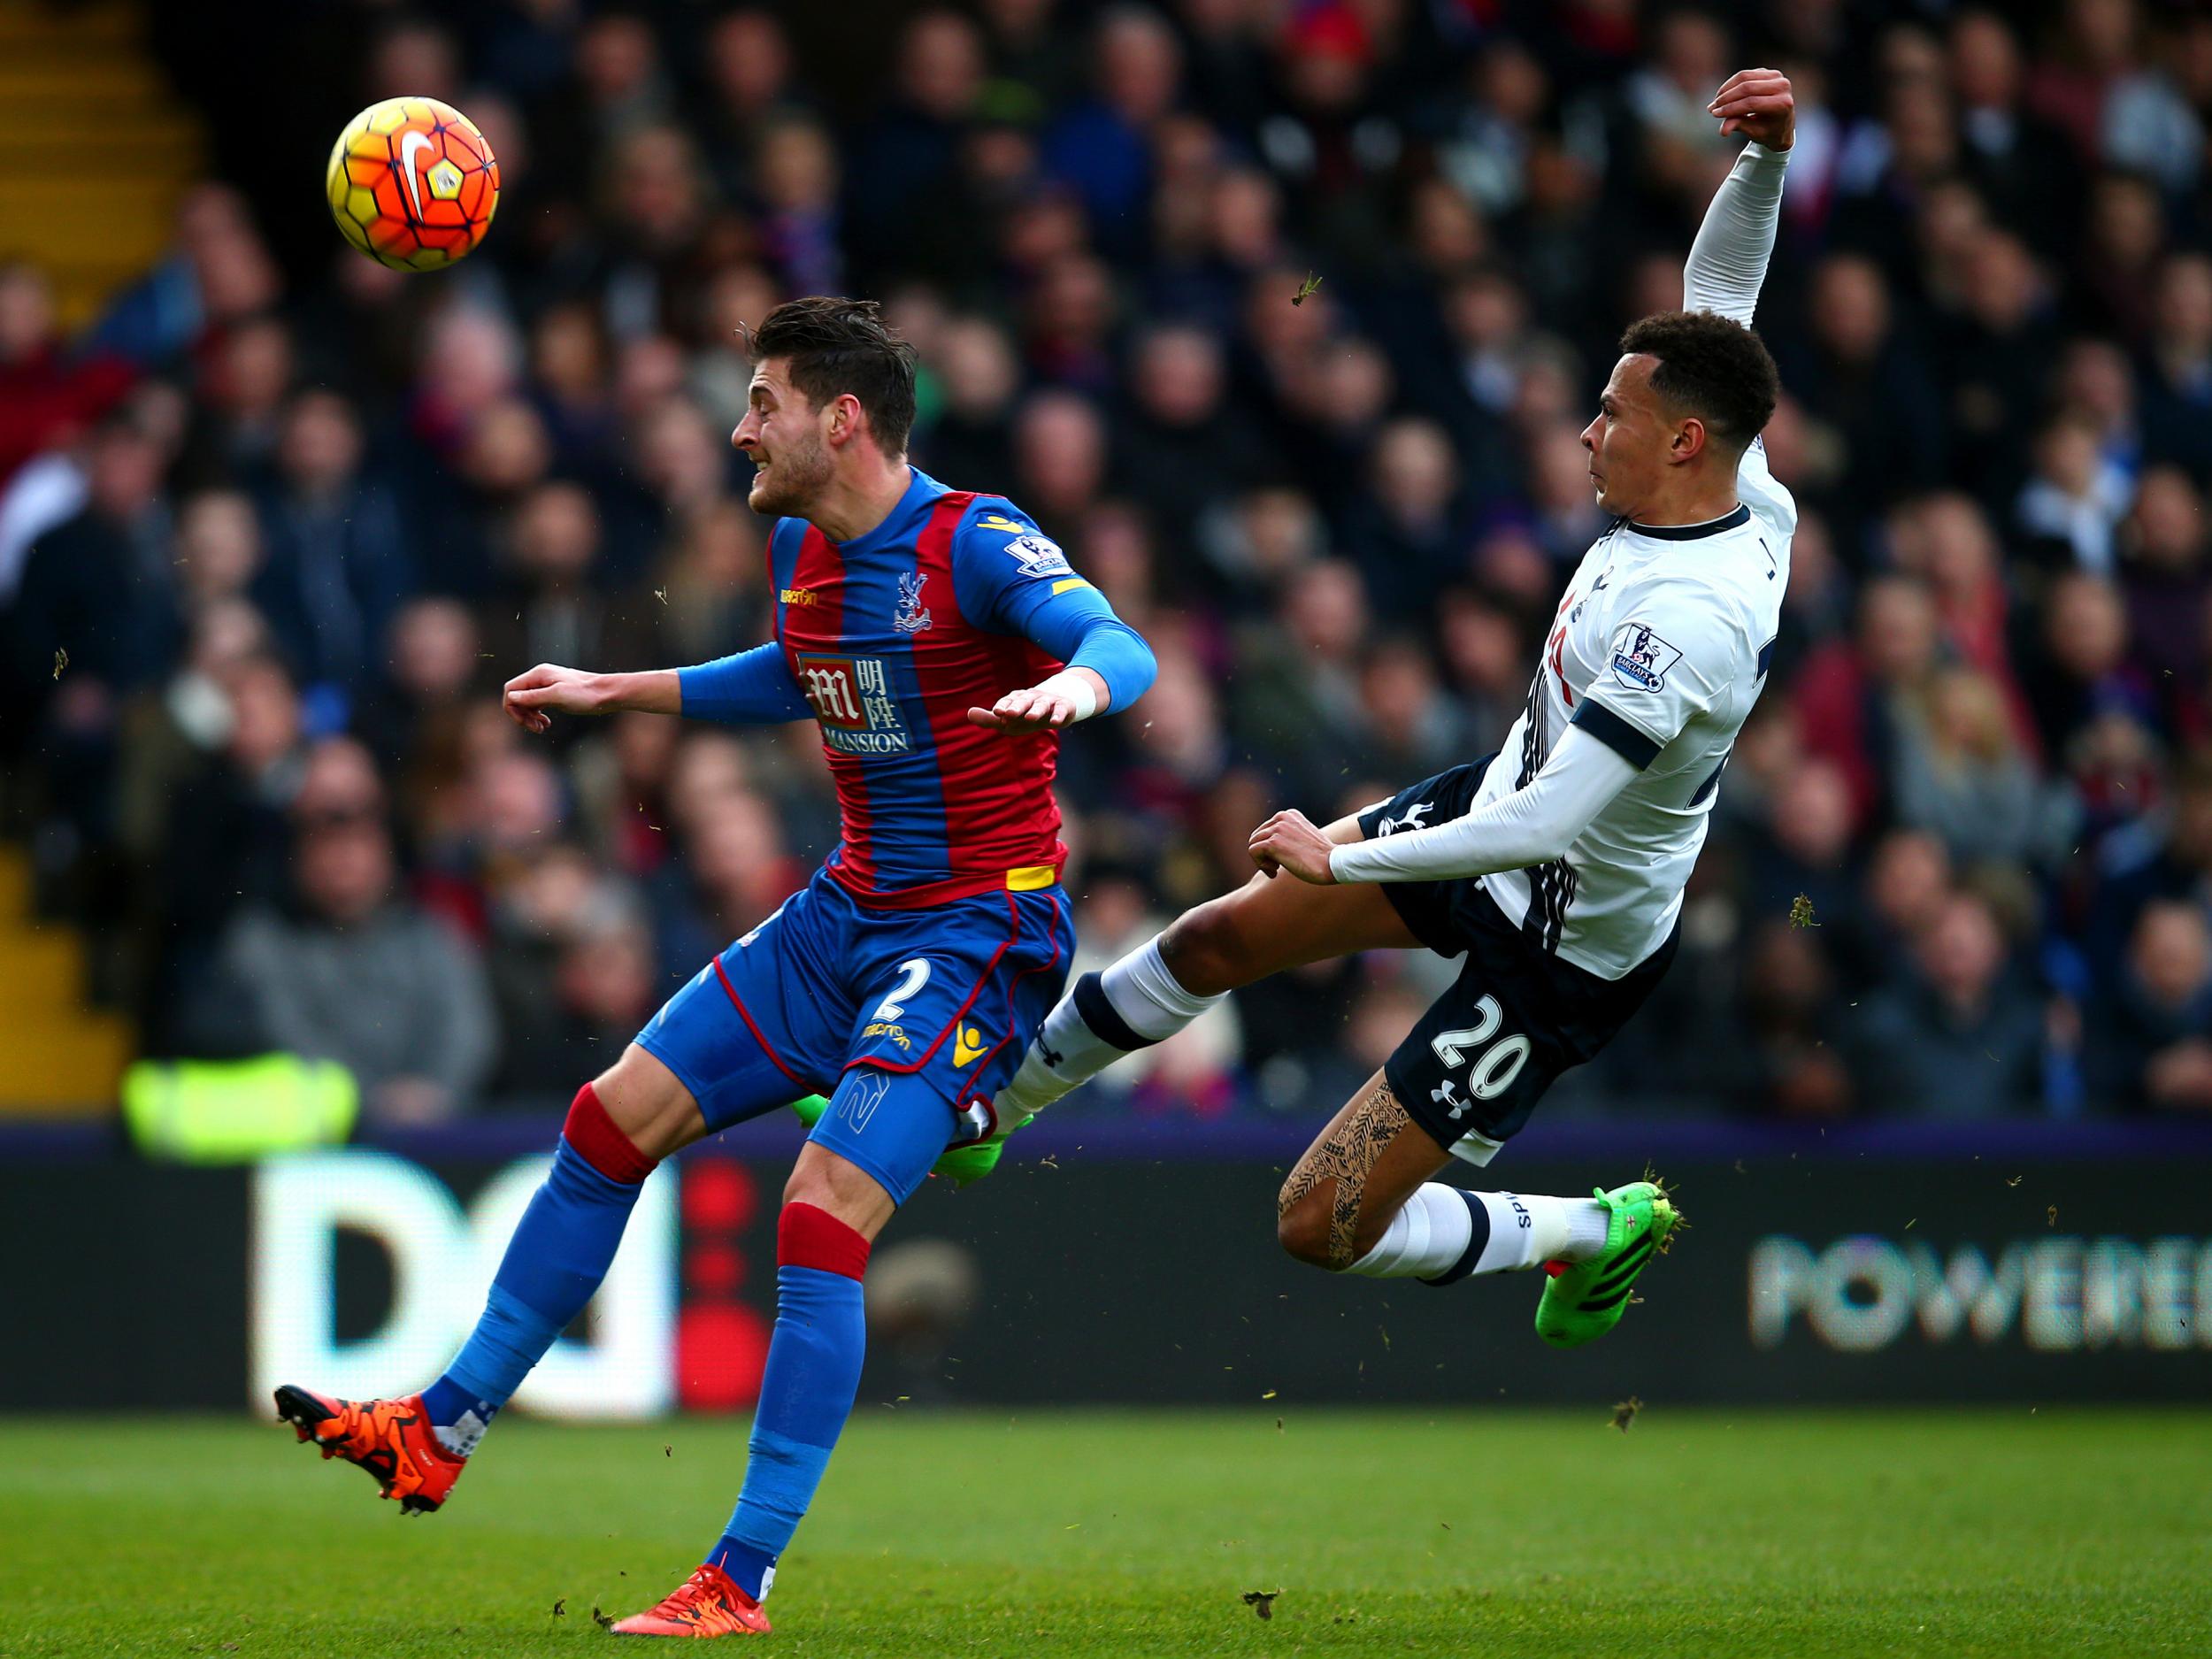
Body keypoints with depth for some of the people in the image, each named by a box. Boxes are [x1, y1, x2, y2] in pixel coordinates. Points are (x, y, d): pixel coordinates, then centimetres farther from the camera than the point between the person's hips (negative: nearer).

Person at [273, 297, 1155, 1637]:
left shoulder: (975, 543, -17)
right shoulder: (803, 551, 8)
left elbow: (1122, 646, -32)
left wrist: (1077, 682, -56)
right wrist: (610, 693, 33)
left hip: (978, 933, -9)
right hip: (848, 913, 9)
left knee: (824, 1212, -22)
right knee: (613, 1121, 7)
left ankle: (740, 1583, -17)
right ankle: (440, 1435, 20)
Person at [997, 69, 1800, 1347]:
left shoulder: (1689, 621, -38)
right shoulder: (1748, 499, -12)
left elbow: (1539, 828, -39)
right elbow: (1719, 287, 6)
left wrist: (1340, 858, -27)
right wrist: (1764, 158, -12)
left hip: (1563, 955, -9)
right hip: (1497, 810, 9)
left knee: (1322, 1228, -5)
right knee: (1220, 936, 18)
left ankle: (1597, 1232, 18)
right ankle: (986, 1104, 40)